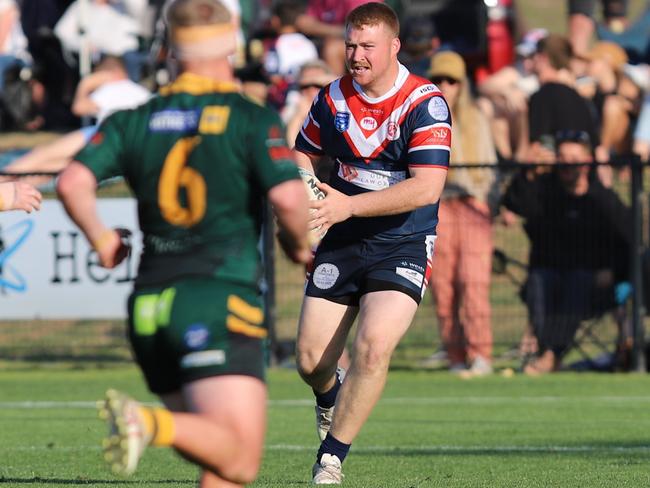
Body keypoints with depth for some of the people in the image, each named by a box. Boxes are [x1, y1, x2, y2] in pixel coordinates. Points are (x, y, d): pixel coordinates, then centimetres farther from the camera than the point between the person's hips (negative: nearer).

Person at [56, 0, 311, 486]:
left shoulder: (134, 121, 10)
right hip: (221, 302, -5)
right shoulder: (253, 120, -1)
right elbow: (288, 196, -14)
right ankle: (149, 423, -36)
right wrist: (299, 245, 6)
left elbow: (73, 182, -3)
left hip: (150, 304, 5)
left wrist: (102, 239, 14)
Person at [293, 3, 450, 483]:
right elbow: (303, 156, 19)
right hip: (341, 245, 4)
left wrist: (350, 205, -26)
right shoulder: (333, 98, 2)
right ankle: (331, 396, 39)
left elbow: (427, 187, -22)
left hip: (404, 245, -4)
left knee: (372, 349, -23)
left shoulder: (425, 103, -14)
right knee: (311, 361, 0)